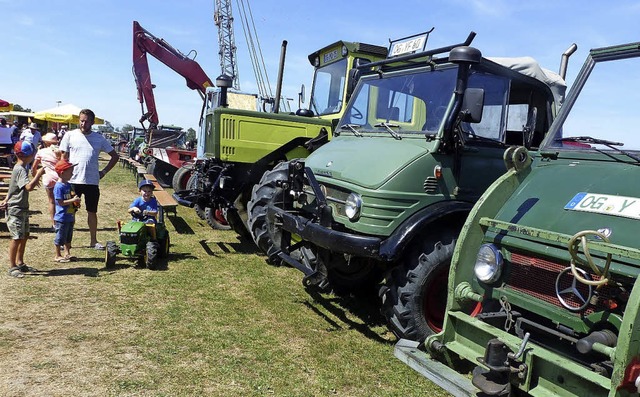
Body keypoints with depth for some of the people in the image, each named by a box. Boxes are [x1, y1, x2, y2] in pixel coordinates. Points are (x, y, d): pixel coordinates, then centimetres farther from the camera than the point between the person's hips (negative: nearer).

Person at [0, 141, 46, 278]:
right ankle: (12, 267, 3)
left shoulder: (20, 168, 13)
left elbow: (14, 187, 19)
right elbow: (29, 187, -34)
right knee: (17, 238, -5)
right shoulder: (20, 170, -19)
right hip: (15, 209, -10)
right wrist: (38, 174, -26)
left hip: (23, 209, 10)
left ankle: (20, 263, 26)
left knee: (24, 236, 15)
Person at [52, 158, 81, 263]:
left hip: (70, 216, 9)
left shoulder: (68, 185, 9)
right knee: (60, 237, 3)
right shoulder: (58, 187, -18)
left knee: (68, 237, 18)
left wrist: (76, 202, 3)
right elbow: (60, 202, -22)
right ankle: (58, 256, 15)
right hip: (61, 218, -9)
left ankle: (67, 253, 29)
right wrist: (73, 200, -23)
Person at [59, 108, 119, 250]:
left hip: (92, 182, 1)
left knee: (92, 212, 11)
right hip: (73, 181, -1)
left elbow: (115, 156, 10)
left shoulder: (99, 138, 3)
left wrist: (104, 171, 4)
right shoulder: (70, 135, 1)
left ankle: (94, 240, 22)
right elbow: (64, 157, 4)